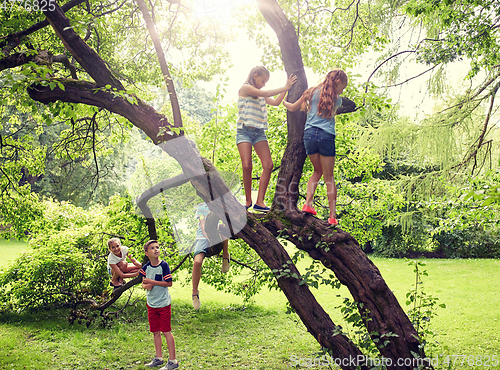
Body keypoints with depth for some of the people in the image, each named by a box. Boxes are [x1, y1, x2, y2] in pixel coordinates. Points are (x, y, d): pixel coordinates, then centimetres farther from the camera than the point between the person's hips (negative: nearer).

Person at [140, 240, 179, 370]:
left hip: (164, 304, -5)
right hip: (151, 304, 5)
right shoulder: (146, 268, 3)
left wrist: (152, 282, -17)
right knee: (155, 332, 12)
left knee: (166, 331, -2)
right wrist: (147, 285, -14)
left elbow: (169, 283, -13)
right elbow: (144, 283, 9)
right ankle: (158, 358, 25)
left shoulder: (164, 265, -11)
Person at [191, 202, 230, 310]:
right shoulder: (201, 206, 10)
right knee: (197, 262, -23)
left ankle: (226, 256, -13)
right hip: (203, 237, -1)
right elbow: (203, 225, -1)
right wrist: (209, 238, -18)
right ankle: (195, 292, -5)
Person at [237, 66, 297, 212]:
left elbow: (276, 102, 19)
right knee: (247, 166, -15)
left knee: (268, 165, -10)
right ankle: (248, 200, 1)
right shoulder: (245, 88, 0)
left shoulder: (260, 95, 21)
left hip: (259, 132, 7)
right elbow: (265, 94, -9)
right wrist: (285, 87, -4)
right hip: (244, 131, -6)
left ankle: (260, 202, -9)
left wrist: (286, 88, 11)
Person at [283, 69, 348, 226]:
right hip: (326, 136, -3)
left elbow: (292, 108, 18)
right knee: (329, 177, 4)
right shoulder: (337, 100, 7)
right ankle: (332, 216, 2)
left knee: (318, 171, 22)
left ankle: (308, 203, 8)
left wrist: (283, 101, 38)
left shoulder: (312, 92, 12)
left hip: (309, 134, 3)